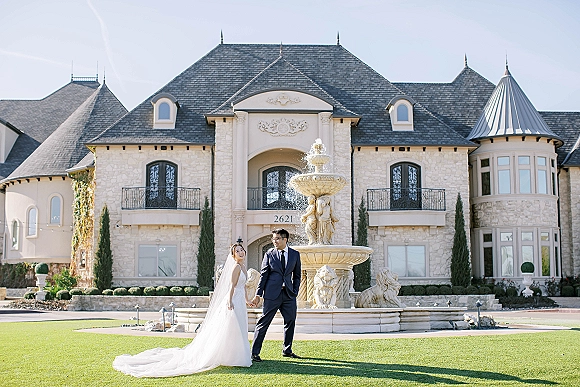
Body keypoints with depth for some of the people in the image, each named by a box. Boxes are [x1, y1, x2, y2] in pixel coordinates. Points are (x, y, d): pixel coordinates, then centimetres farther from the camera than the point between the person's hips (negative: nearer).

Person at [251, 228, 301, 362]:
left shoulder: (295, 254, 8)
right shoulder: (269, 254, 1)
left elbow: (297, 275, 13)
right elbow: (263, 275, 1)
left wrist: (295, 292, 4)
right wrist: (258, 294, -4)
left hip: (289, 295, 3)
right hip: (272, 293, -3)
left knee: (290, 321, 10)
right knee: (263, 322, -3)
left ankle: (287, 350, 27)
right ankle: (255, 353, 1)